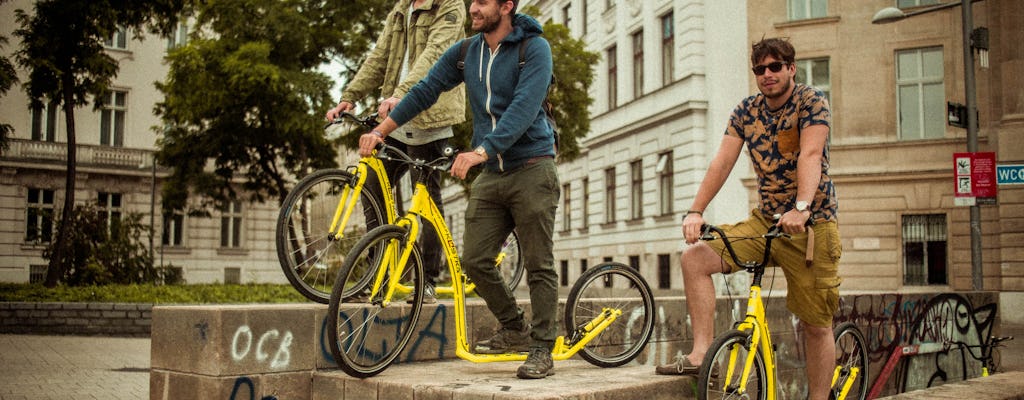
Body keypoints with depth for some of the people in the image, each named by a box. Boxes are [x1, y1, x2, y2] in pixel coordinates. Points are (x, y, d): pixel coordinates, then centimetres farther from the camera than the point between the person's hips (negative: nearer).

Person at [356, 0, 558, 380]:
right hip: (490, 174, 6)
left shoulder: (534, 48, -10)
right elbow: (425, 90, 11)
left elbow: (523, 108, -22)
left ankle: (542, 351, 8)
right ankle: (514, 329, 21)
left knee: (538, 265, -2)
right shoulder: (465, 52, 8)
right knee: (475, 260, 1)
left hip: (530, 169, -6)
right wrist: (380, 130, 3)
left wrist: (480, 151, -33)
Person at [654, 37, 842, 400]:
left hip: (812, 224, -4)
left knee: (816, 325, -1)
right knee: (694, 258, -14)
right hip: (764, 221, 4)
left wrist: (801, 208, -40)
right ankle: (701, 354, -17)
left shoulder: (812, 102, -8)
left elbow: (810, 155, -24)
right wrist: (696, 211, -18)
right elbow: (722, 161, -5)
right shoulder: (746, 112, 6)